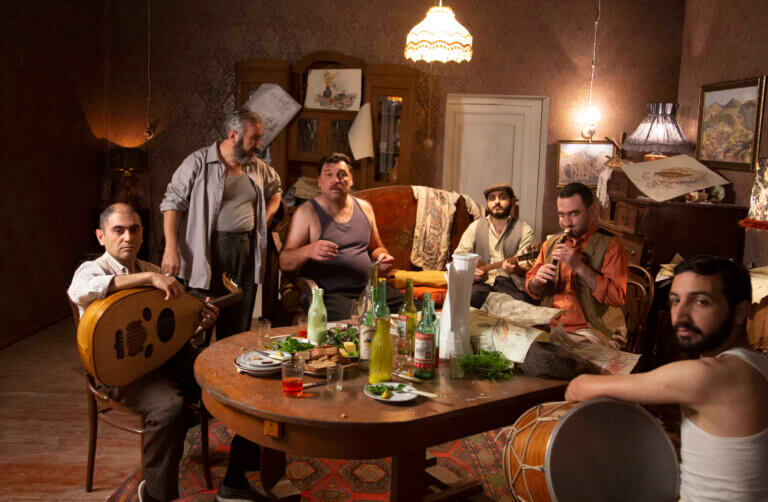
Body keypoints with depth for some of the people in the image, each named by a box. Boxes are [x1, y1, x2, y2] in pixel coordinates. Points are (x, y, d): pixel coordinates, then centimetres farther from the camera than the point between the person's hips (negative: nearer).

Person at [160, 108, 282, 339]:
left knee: (238, 328, 9)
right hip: (208, 253, -5)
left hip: (246, 254, 5)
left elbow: (275, 190, 32)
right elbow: (172, 203, -6)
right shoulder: (198, 163, -4)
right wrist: (171, 249, -14)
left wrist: (266, 218, 14)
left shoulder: (258, 167, 13)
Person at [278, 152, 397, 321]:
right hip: (329, 293, -5)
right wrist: (308, 251, -27)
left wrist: (382, 257, 4)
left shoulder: (364, 208, 15)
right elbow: (284, 263, -6)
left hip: (368, 288, 6)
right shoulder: (307, 212, -1)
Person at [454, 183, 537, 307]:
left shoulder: (525, 230, 6)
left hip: (511, 284, -1)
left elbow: (528, 267, -3)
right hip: (482, 282, 2)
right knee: (472, 294, -33)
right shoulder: (476, 227, 15)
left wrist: (515, 269, -26)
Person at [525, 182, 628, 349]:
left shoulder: (610, 245, -3)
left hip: (588, 332, -5)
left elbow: (618, 297, -14)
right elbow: (531, 290, 19)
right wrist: (537, 281, -6)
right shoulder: (551, 243, 15)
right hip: (549, 327, 6)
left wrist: (579, 267, -19)